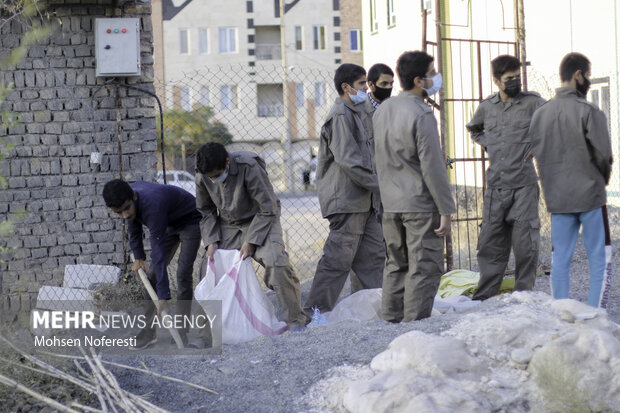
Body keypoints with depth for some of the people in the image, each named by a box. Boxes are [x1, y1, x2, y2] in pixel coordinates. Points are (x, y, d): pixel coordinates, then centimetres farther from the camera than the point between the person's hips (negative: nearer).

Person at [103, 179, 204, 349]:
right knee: (152, 275, 1)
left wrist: (163, 298, -44)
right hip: (170, 223, 8)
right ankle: (149, 330, 5)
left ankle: (182, 333, -14)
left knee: (183, 273, -19)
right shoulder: (129, 198, -18)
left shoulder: (152, 205, -42)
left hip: (191, 220, -8)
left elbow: (158, 253, -43)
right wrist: (138, 257, 4)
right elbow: (134, 228, 5)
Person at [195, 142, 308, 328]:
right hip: (228, 225, 5)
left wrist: (250, 241, -21)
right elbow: (205, 211, 5)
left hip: (261, 220, -5)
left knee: (275, 262, -25)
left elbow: (268, 209, -20)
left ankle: (295, 318, -16)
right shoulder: (202, 177, -14)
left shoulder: (248, 168, -29)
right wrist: (211, 241, -7)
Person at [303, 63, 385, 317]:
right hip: (346, 198, -10)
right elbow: (348, 159, -20)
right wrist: (377, 184, -17)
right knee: (339, 255, -8)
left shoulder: (357, 112, 19)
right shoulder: (341, 115, -13)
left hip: (362, 199, 10)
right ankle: (315, 310, -4)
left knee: (374, 252, 11)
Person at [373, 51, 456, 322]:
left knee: (396, 265, 16)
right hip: (421, 203, -8)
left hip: (390, 204, 8)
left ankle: (391, 321, 19)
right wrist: (446, 210, -13)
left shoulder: (382, 110, 9)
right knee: (423, 268, -2)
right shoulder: (422, 116, -16)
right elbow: (432, 167, -17)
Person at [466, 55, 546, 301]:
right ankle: (484, 297, 14)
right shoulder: (486, 106, 9)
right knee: (490, 243, 7)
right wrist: (487, 145, 13)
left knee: (525, 244, -1)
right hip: (495, 186, 4)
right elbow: (473, 129, 29)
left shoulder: (532, 102, -4)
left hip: (523, 185, -4)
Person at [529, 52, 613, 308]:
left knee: (560, 259, 9)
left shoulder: (540, 114, 5)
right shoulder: (588, 111, -12)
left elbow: (538, 154, 5)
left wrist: (556, 183, 12)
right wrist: (604, 177, 6)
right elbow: (603, 154, -12)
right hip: (590, 195, -5)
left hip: (557, 198, 5)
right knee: (600, 258, 3)